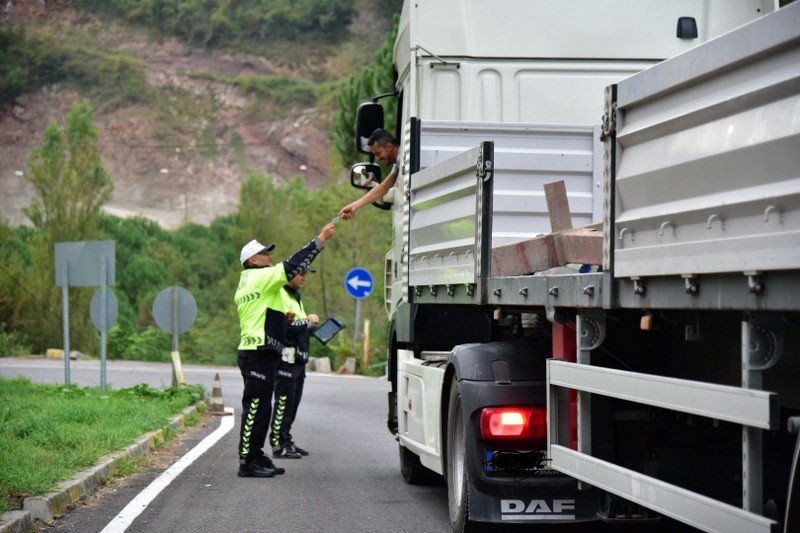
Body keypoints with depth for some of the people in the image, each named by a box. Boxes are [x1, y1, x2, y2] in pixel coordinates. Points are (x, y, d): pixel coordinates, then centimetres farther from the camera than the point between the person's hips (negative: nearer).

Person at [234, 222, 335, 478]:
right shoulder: (260, 277, -8)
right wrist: (320, 240, -13)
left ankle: (256, 458, 18)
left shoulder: (246, 285, 22)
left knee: (259, 408, 13)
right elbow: (292, 266, -15)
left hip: (251, 351, 10)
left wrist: (282, 320, 15)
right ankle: (247, 462, -8)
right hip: (259, 353, -10)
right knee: (255, 407, -9)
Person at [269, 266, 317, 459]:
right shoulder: (280, 295, -12)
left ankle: (286, 441, 18)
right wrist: (307, 321, -13)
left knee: (293, 402, 12)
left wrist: (310, 325, 9)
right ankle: (278, 444, -5)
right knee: (283, 402, -8)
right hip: (286, 357, -10)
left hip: (299, 358, 10)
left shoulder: (296, 297, 23)